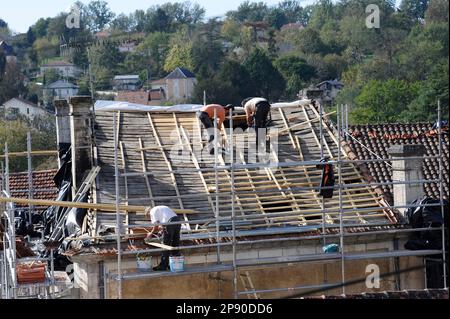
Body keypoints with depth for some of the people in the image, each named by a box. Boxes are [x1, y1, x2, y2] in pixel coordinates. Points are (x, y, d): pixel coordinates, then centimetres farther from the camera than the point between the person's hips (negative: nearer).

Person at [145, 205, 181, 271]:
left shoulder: (153, 211, 8)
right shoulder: (160, 209, 33)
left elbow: (156, 226, -1)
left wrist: (151, 233, 11)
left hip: (169, 223, -8)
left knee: (166, 245, -1)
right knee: (175, 244, 14)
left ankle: (163, 265, 3)